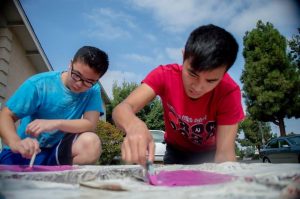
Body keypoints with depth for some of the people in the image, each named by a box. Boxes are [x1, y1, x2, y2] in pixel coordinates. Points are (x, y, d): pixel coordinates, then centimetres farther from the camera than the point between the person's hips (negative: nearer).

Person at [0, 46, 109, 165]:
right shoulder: (38, 84, -13)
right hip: (26, 152, -1)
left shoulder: (93, 91, -7)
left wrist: (56, 123, -30)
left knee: (91, 143, -28)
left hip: (59, 152, 2)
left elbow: (91, 124, -17)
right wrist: (15, 142, -32)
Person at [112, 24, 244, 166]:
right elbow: (122, 108, -35)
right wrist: (134, 126, -57)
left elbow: (225, 153, -29)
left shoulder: (229, 92, -27)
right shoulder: (164, 75, -25)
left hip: (209, 155, 0)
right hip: (176, 151, 0)